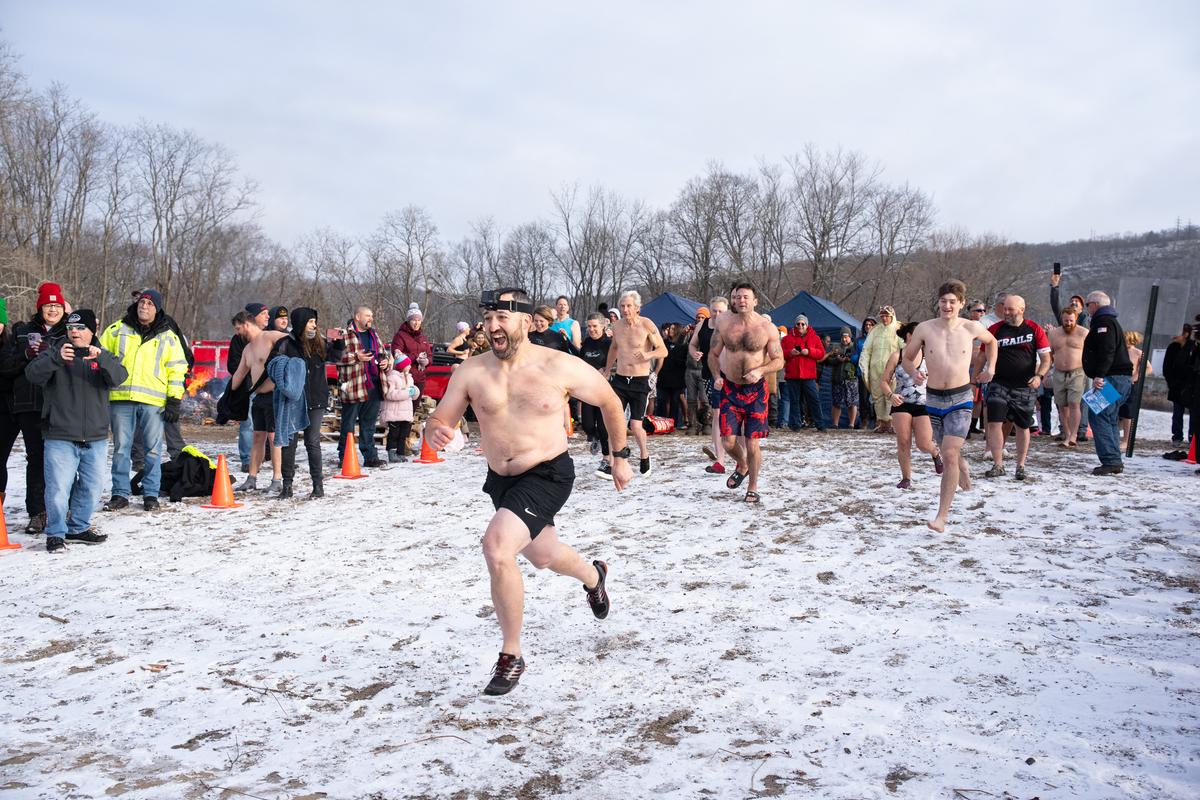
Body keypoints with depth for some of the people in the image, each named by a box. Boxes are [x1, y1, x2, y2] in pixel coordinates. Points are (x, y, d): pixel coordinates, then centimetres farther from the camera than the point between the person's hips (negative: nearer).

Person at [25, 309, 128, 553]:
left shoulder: (103, 357, 8)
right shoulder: (54, 354, 3)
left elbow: (118, 377, -11)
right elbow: (33, 374, -14)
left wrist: (102, 358, -31)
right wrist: (56, 359, -31)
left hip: (95, 438, 3)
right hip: (60, 438, -3)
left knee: (91, 487, 11)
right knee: (58, 487, -6)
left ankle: (78, 528, 27)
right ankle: (56, 533, 7)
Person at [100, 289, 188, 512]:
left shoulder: (167, 337, 10)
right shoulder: (117, 330, 11)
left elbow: (177, 369, 8)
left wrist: (174, 401, 0)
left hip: (153, 401, -1)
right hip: (120, 399, 1)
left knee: (152, 449, 2)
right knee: (121, 448, 4)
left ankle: (151, 494, 11)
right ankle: (120, 494, 11)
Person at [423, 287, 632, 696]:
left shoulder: (561, 367, -15)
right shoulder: (470, 371, -8)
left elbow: (610, 403, 0)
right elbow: (438, 421, -5)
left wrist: (620, 456, 6)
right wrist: (434, 433, -30)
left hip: (548, 474, -5)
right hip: (500, 479, 6)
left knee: (496, 547, -27)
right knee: (542, 556, 26)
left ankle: (511, 654, -8)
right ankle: (594, 577, 62)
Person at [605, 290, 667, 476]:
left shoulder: (646, 325, -9)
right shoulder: (616, 326, 5)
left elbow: (663, 351, -7)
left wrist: (648, 355, -27)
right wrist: (608, 371, 29)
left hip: (640, 382, -4)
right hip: (619, 379, 4)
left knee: (635, 425, -5)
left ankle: (644, 456, 23)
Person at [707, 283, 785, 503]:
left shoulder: (767, 327, -8)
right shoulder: (723, 324, -3)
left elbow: (778, 360, -2)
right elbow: (713, 354, 8)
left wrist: (760, 371, -20)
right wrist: (717, 376, -9)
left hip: (756, 389, -2)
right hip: (730, 388, 2)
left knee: (752, 443, -2)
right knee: (728, 441, -2)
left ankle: (753, 488, 17)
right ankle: (742, 466, 32)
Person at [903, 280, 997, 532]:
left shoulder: (972, 328, -5)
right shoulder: (925, 329, -6)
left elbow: (991, 341, 19)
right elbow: (907, 358, 5)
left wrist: (990, 367, 9)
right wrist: (914, 373, -14)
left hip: (961, 400, -2)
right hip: (934, 399, 3)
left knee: (949, 454, -16)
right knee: (946, 451, 19)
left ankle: (942, 516, -15)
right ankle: (962, 467, 58)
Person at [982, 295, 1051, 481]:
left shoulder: (1035, 330, 0)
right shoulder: (995, 330, 2)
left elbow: (1046, 358, 1)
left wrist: (1039, 376, -16)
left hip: (1025, 387, 0)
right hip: (999, 384, 0)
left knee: (1023, 426, 9)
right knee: (994, 423, -10)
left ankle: (1020, 466, 21)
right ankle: (998, 465, -3)